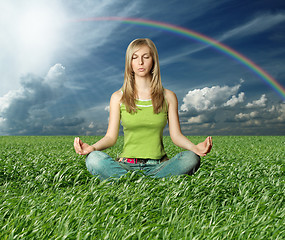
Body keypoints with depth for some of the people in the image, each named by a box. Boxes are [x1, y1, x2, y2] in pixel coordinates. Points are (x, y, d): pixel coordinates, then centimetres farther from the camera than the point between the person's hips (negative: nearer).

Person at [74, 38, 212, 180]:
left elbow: (176, 135, 4)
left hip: (158, 165, 1)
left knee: (191, 158, -29)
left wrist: (194, 147, -17)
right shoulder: (118, 97, 7)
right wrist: (92, 147, -18)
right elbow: (111, 137, 3)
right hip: (126, 165, 0)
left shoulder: (168, 97, 8)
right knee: (94, 159, -30)